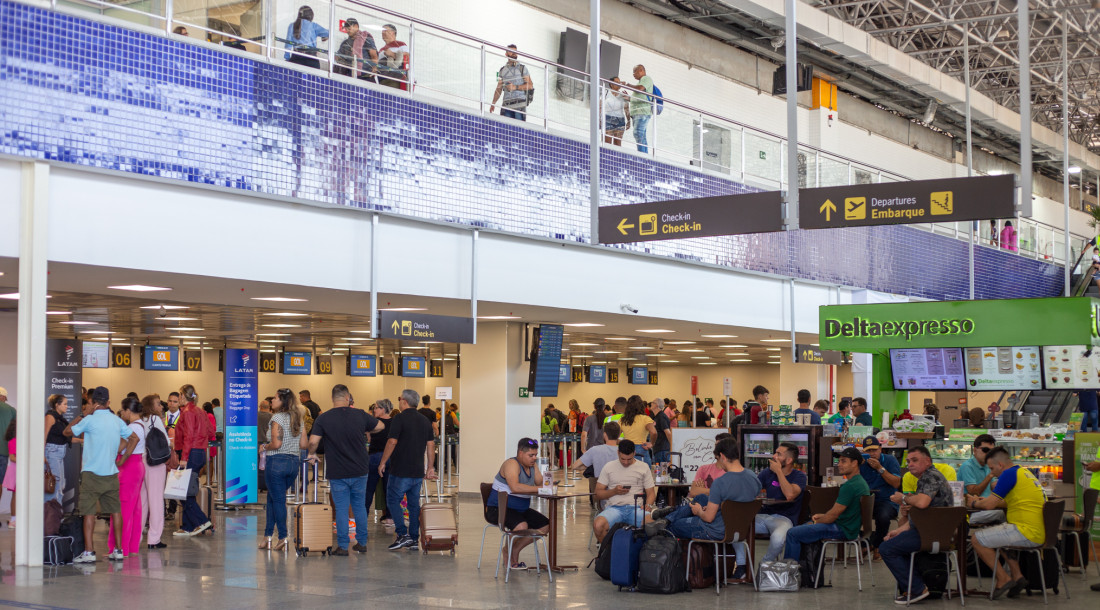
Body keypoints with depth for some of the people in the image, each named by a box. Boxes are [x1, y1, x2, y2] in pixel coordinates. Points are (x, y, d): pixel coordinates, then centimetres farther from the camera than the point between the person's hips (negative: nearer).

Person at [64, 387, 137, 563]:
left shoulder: (90, 420, -10)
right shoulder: (117, 421, 6)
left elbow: (67, 432, 0)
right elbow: (134, 438, 12)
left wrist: (83, 414, 3)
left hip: (92, 473, -5)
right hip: (111, 473, 5)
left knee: (89, 512, -4)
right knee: (115, 510, 11)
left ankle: (89, 552, -10)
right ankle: (118, 550, 12)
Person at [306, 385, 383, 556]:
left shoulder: (323, 418, -9)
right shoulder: (360, 415, -3)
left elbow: (313, 442, -16)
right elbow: (380, 427, 11)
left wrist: (312, 454, 5)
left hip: (337, 472, -2)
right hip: (359, 471, 2)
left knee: (341, 509, 5)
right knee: (360, 507, 15)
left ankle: (343, 546, 5)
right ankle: (362, 543, 21)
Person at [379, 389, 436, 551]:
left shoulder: (400, 419, -10)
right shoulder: (425, 421, 10)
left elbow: (392, 442, -15)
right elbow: (431, 445, 9)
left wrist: (383, 462, -6)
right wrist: (430, 468, 14)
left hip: (401, 471, -6)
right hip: (418, 471, 6)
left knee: (393, 501, 3)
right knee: (414, 504, 11)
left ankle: (403, 535, -8)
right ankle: (414, 540, 11)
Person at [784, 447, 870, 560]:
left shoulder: (850, 486, -22)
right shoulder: (861, 482, 12)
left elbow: (833, 515, -19)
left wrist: (816, 522, -2)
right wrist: (822, 516, 12)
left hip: (842, 530, -11)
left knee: (792, 534, -13)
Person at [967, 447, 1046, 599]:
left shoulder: (1009, 474, -11)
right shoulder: (1024, 472, 19)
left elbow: (989, 505, -13)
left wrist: (975, 503, 7)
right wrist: (982, 500, 22)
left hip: (1028, 533, -10)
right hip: (1039, 533, 10)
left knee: (977, 539, -7)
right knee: (998, 535, 34)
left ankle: (1003, 578, 1)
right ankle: (1017, 576, 21)